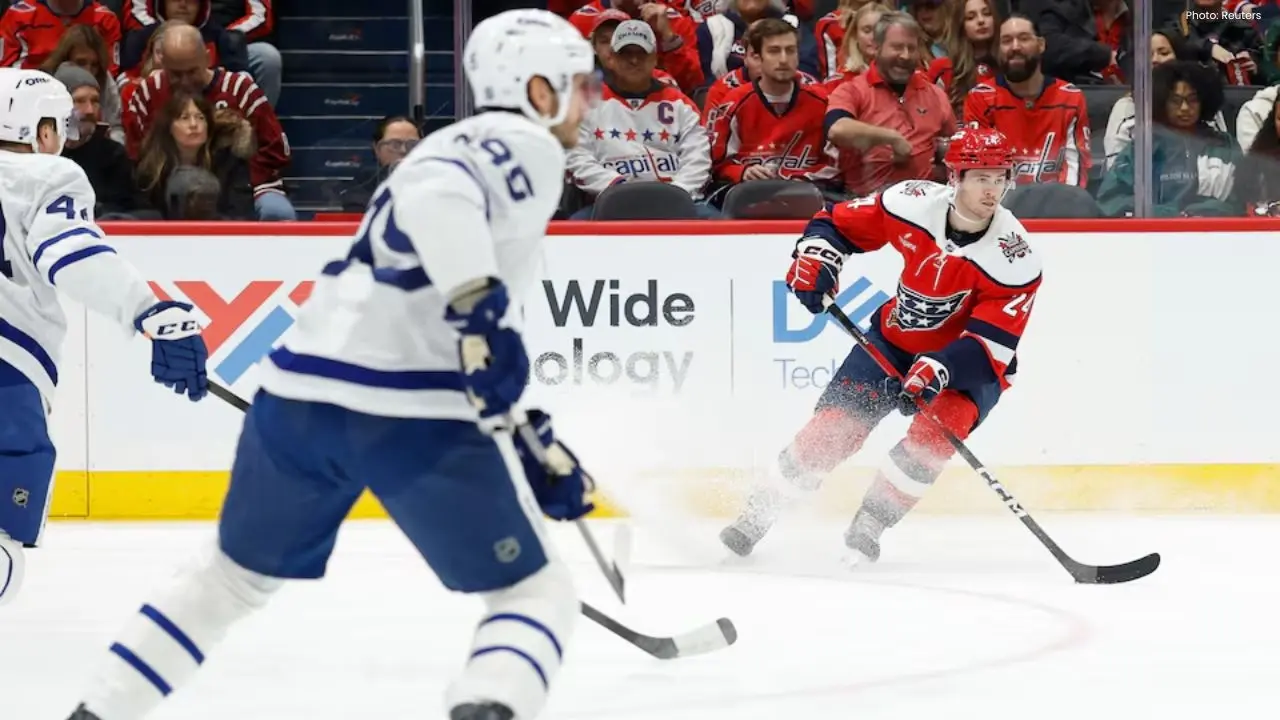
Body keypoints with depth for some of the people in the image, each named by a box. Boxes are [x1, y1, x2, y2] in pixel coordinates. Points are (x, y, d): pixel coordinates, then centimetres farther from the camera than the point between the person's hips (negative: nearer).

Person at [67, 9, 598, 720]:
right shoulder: (526, 147, 1)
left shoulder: (461, 148, 30)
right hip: (412, 414, -8)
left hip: (300, 393, 8)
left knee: (235, 575, 28)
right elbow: (438, 195, -23)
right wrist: (477, 304, -30)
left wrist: (537, 449, 35)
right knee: (538, 595, 4)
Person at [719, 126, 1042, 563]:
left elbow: (991, 344, -28)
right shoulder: (914, 204, -18)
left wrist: (938, 370, -42)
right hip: (896, 337, 2)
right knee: (834, 425, -6)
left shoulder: (1014, 258, -24)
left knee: (937, 427, -28)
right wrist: (816, 252, -23)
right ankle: (759, 512, 10)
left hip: (969, 364, -2)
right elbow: (838, 223, -3)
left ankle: (868, 527, -14)